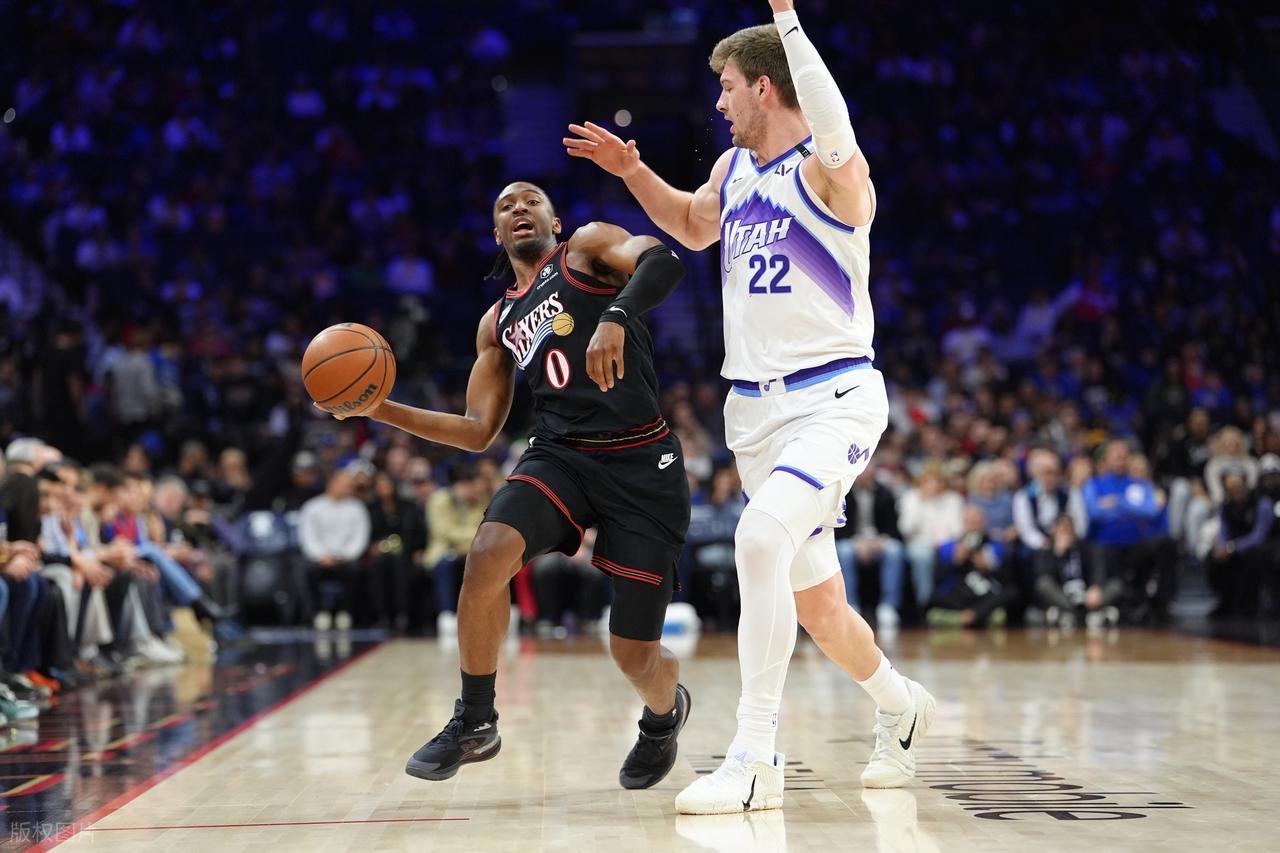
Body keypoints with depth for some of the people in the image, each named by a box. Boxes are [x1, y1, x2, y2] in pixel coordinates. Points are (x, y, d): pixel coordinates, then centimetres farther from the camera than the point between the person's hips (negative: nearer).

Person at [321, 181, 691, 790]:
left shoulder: (589, 247, 6)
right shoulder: (498, 324, 20)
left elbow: (662, 262, -15)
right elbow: (478, 432, 19)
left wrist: (615, 316, -33)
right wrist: (383, 410, 9)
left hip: (641, 465, -4)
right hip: (559, 456, 4)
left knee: (634, 655, -2)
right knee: (487, 553, -27)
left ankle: (664, 713, 37)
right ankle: (474, 722, -8)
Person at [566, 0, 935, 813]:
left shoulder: (829, 171, -12)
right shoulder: (733, 169, 10)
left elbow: (834, 131, -36)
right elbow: (693, 226, 30)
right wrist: (632, 172, 14)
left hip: (834, 397, -8)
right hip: (756, 406, 8)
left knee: (762, 538, -30)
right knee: (814, 600, 14)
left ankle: (756, 759, -23)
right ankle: (901, 708, 41)